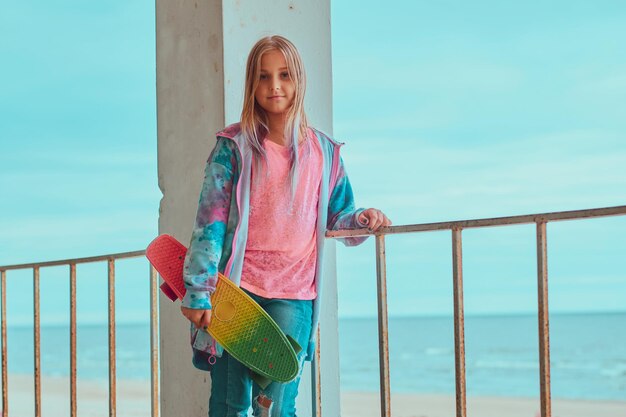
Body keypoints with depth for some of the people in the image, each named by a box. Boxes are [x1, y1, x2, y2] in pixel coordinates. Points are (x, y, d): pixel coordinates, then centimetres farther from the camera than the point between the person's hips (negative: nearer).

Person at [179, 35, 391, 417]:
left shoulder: (324, 152, 9)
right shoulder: (234, 145, 1)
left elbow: (336, 218, 19)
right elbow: (211, 220, -4)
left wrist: (361, 219, -4)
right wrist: (199, 290, -11)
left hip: (293, 297, 1)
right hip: (236, 289, -1)